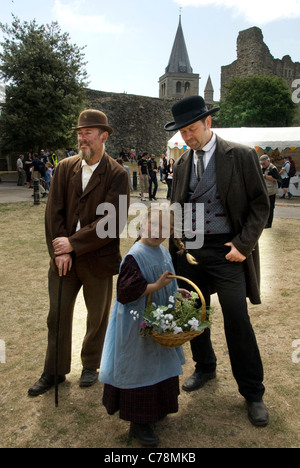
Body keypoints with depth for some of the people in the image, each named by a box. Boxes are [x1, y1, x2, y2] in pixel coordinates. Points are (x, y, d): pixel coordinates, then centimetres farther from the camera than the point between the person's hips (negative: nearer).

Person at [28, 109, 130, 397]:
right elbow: (54, 211, 0)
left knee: (97, 317, 14)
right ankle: (55, 371, 33)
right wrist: (59, 251, -10)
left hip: (97, 259, -3)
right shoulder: (64, 168, 4)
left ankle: (90, 366, 38)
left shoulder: (116, 175, -9)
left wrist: (73, 243, -18)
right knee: (57, 316, 13)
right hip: (64, 258, 4)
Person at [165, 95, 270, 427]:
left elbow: (260, 204, -5)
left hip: (226, 251, -5)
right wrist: (175, 246, 4)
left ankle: (253, 393, 17)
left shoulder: (241, 156, -5)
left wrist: (243, 244, -14)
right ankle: (205, 367, 39)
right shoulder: (182, 164, 9)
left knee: (237, 321, -1)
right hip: (190, 251, 5)